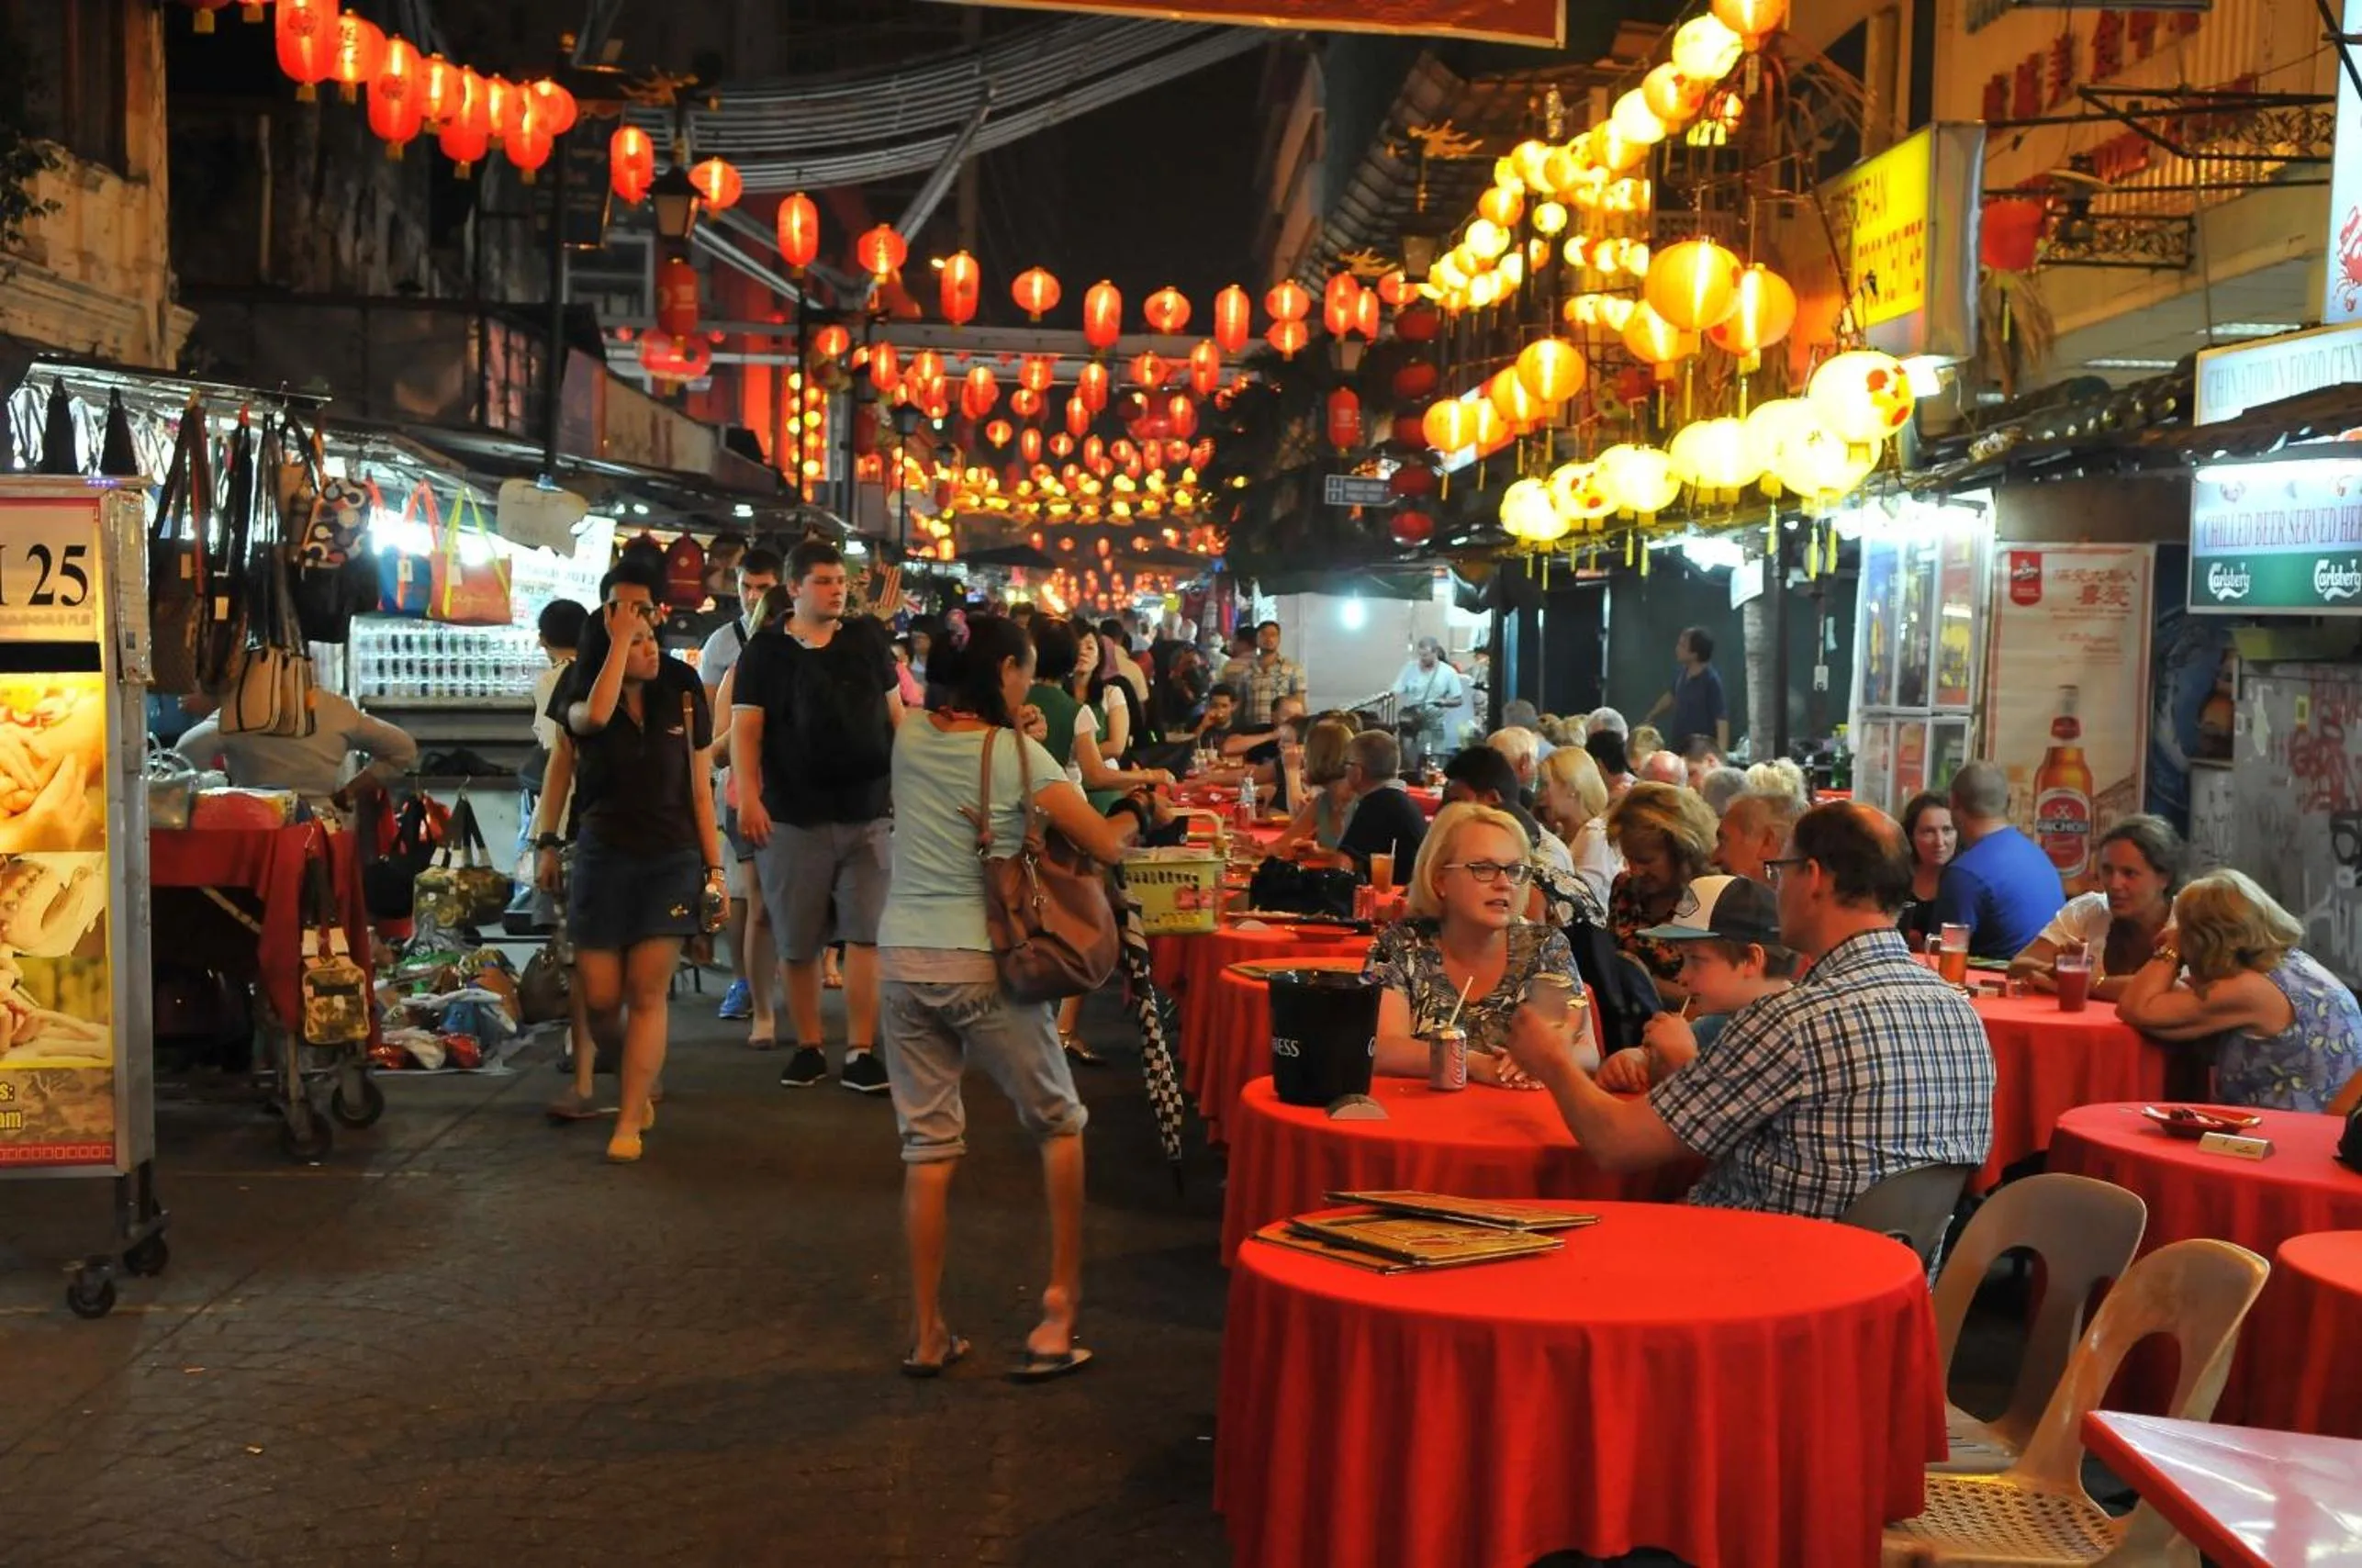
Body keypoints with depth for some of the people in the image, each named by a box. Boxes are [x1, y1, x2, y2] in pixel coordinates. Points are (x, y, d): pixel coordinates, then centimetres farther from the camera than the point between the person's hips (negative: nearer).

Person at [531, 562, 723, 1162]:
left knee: (647, 994, -4)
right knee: (599, 995, 2)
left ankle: (630, 1123, 2)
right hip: (602, 857, 0)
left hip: (672, 859, 0)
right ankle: (622, 1083, 33)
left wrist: (715, 868, 2)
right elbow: (592, 715, -27)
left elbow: (701, 790, 5)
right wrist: (618, 638, -20)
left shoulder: (682, 691, 2)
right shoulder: (583, 687, 1)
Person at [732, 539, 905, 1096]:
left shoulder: (867, 638, 8)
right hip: (794, 817, -1)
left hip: (870, 813, 1)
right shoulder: (765, 650, 1)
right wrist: (748, 797, -14)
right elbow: (745, 729, -3)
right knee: (799, 942, 6)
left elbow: (895, 713, 12)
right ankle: (808, 1047, 20)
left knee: (867, 934, -2)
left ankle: (860, 1052, 2)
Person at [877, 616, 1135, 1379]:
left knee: (927, 1146, 9)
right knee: (1060, 1125, 15)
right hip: (982, 965, -4)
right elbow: (1109, 847, -5)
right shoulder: (1019, 756, -7)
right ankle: (1060, 1310, 14)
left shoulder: (909, 738, 6)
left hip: (901, 961, 4)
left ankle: (927, 1334, 12)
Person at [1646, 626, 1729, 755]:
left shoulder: (1711, 680, -20)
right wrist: (1651, 716, 32)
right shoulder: (1682, 672, 1)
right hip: (1677, 745, 8)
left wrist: (1721, 752, -33)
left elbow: (1721, 718, -23)